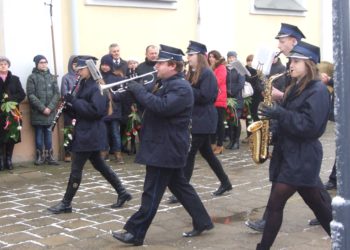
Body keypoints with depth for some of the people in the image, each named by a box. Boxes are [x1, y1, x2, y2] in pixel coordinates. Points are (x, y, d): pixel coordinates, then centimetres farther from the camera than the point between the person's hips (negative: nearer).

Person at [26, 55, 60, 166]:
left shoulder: (52, 77, 10)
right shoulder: (32, 77, 0)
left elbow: (57, 94, 4)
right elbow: (31, 95, -8)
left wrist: (50, 107, -10)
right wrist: (42, 108, -15)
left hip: (50, 112, 3)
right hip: (37, 112, -3)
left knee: (48, 133, 7)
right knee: (39, 134, 3)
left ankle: (49, 156, 12)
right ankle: (40, 156, 11)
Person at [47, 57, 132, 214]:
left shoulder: (97, 87, -16)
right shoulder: (85, 84, 12)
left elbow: (96, 110, -27)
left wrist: (74, 101, -24)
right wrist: (70, 104, -4)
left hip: (90, 133, -10)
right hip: (85, 131, 10)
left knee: (76, 169, -2)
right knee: (99, 164, 16)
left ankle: (66, 204, 8)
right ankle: (122, 193, 24)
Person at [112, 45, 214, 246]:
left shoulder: (181, 87, -18)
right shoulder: (165, 83, 14)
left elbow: (161, 107, -32)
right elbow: (151, 101, 17)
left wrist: (138, 90, -25)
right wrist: (133, 91, 0)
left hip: (166, 148, -10)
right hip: (164, 147, 10)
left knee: (152, 192, -3)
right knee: (180, 186, 16)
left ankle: (135, 233, 4)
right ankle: (202, 222, 25)